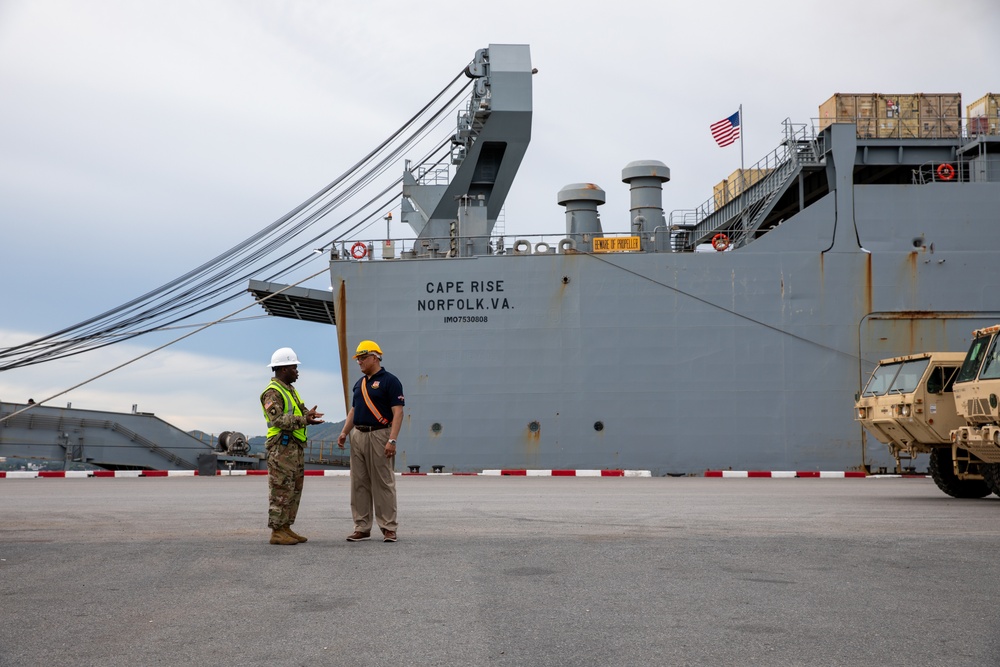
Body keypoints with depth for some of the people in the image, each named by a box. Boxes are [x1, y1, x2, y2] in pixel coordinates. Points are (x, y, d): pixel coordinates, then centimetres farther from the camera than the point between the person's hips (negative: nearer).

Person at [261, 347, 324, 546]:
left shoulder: (290, 390, 20)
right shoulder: (272, 392, -12)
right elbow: (278, 419, -23)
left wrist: (307, 414, 0)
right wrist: (304, 420, -31)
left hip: (296, 448, 10)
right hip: (282, 448, -10)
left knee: (293, 490, 11)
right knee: (281, 491, -7)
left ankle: (286, 528, 17)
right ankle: (277, 532, -4)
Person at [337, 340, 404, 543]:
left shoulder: (390, 381, -7)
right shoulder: (360, 383, 16)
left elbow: (398, 412, -12)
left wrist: (392, 440, -20)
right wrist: (344, 432, 7)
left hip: (379, 435, -7)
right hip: (358, 435, 7)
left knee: (384, 483, -4)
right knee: (359, 484, 6)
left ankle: (389, 528, 2)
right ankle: (362, 527, 12)